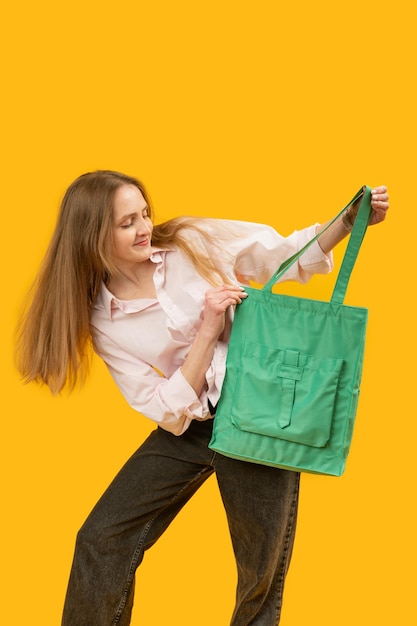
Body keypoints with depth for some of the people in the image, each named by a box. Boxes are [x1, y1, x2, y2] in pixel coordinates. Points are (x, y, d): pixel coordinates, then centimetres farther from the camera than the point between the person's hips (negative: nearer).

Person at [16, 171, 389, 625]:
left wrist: (350, 220, -15)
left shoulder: (194, 243, -6)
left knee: (262, 571, 5)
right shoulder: (104, 323, -4)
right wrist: (208, 329, -19)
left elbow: (288, 256, 1)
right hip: (190, 429, 2)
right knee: (100, 540, 1)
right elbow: (170, 412, -9)